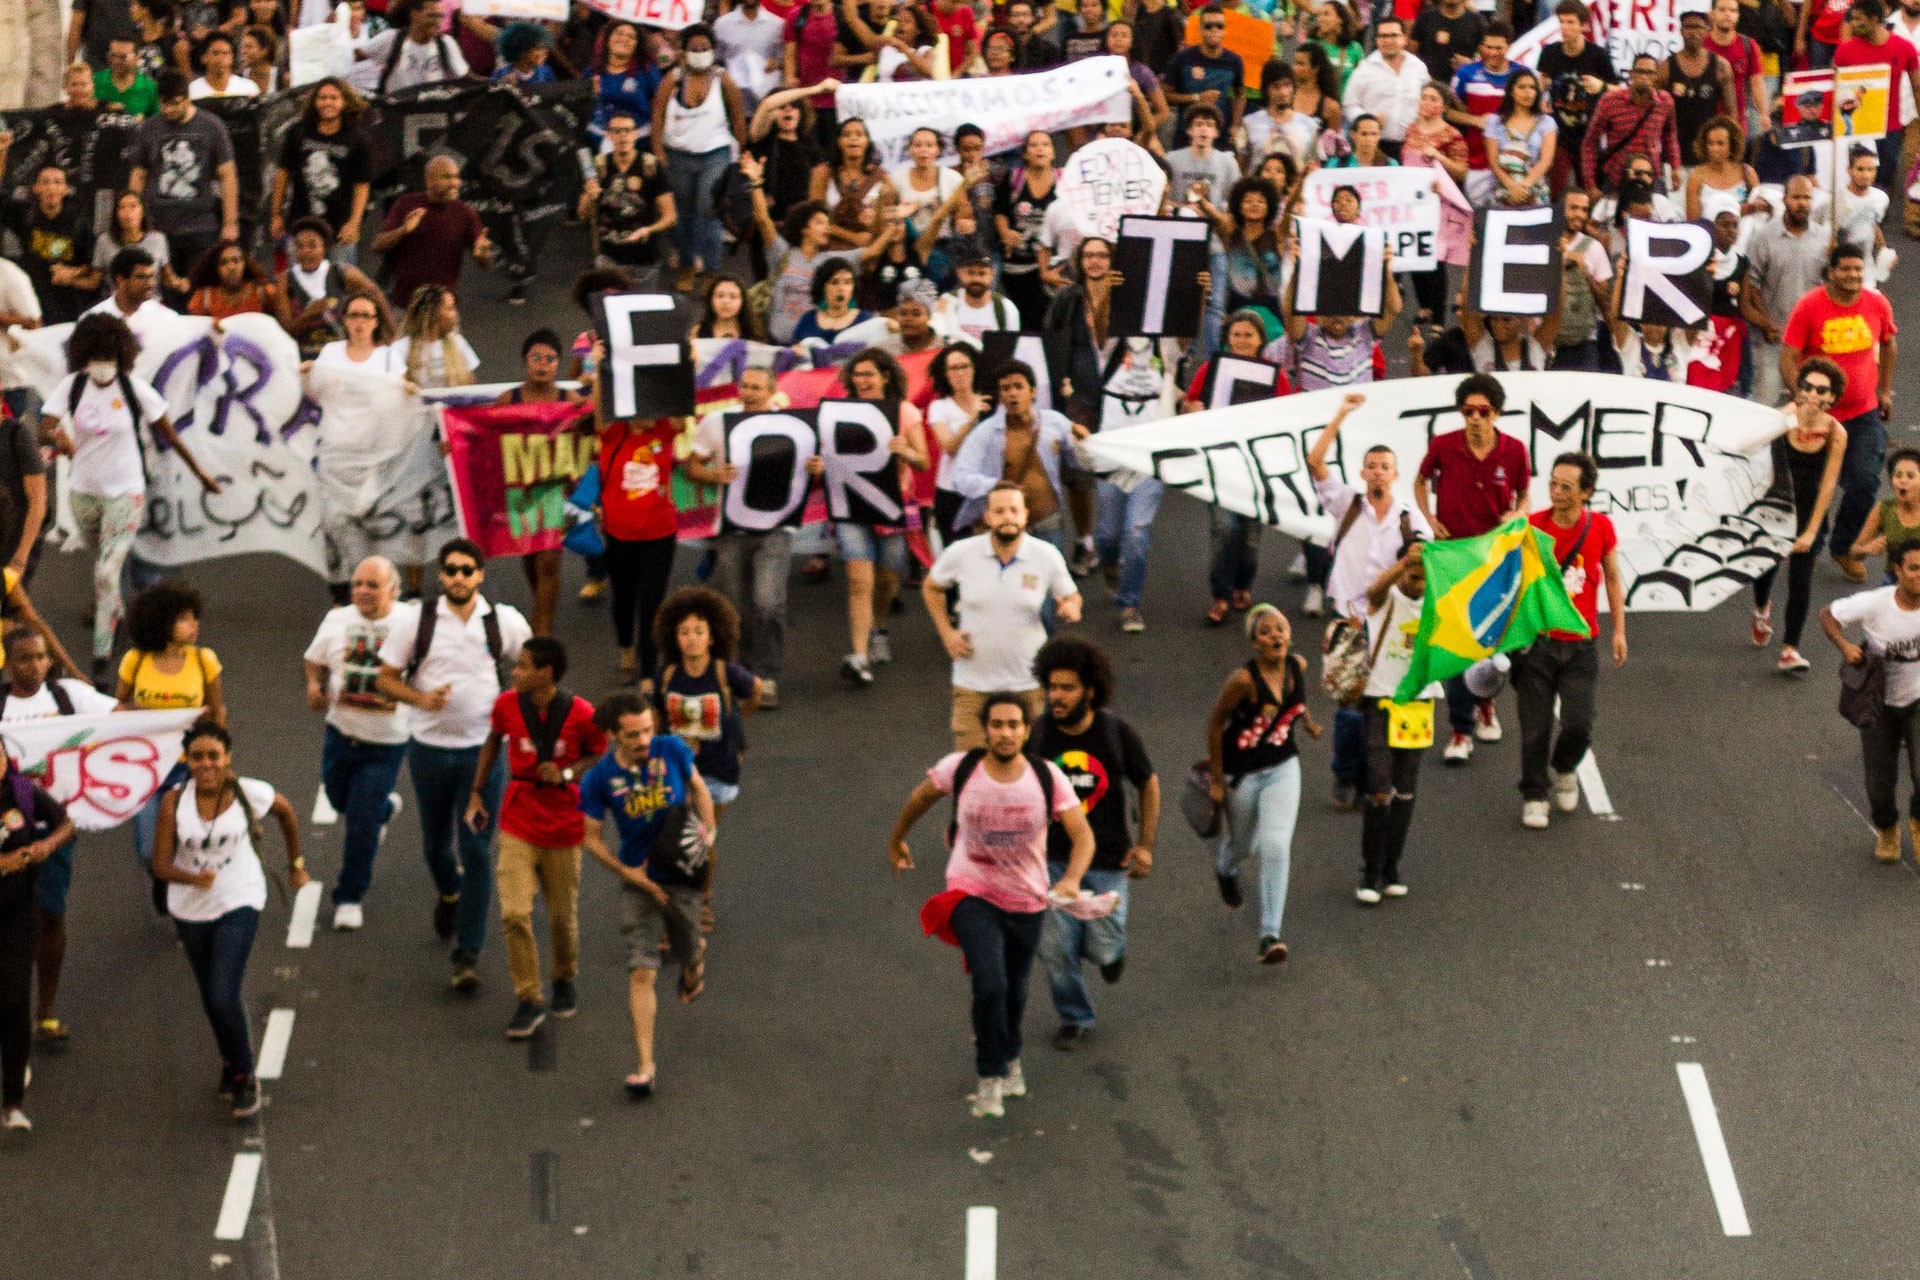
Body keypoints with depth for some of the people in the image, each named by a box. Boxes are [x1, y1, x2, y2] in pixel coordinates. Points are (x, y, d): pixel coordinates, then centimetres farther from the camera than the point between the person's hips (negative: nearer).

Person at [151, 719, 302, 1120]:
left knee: (223, 996, -15)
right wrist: (192, 877, -35)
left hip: (239, 904, -3)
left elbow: (285, 812, 8)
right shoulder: (175, 801, -13)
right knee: (211, 997, 18)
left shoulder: (250, 794, -14)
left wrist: (296, 864, 18)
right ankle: (231, 1063, 43)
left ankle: (244, 1077, 4)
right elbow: (160, 864, -14)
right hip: (190, 908, 3)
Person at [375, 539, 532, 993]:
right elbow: (385, 677, 0)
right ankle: (449, 892, 53)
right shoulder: (416, 622, -5)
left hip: (482, 750, -1)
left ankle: (468, 955, -3)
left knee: (477, 853, -7)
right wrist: (420, 698, -17)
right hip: (429, 748, 1)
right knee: (435, 842, 17)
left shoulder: (505, 621, -3)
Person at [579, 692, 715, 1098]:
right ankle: (646, 1067, -6)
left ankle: (696, 957, 60)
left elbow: (698, 787, 7)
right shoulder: (599, 779, -13)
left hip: (681, 877, 1)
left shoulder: (671, 751, -11)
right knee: (641, 973, -9)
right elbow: (591, 837, -4)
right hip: (638, 881, -1)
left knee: (685, 953, 19)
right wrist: (628, 872, -15)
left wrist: (707, 830, -5)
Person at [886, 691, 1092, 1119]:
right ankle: (990, 1077, 0)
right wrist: (896, 841, 20)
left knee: (1015, 990, 19)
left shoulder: (1048, 778, -14)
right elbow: (922, 797, 6)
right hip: (972, 894, -2)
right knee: (989, 986, -20)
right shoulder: (959, 769, -15)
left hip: (1027, 901, 2)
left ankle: (1008, 1056, 50)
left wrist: (1071, 879, -37)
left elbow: (1083, 835, -18)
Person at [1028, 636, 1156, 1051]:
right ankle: (1074, 1019, 24)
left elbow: (1148, 784, 2)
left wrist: (1145, 845, -1)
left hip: (1107, 859, -1)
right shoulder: (1037, 734, -11)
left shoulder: (1117, 733, -12)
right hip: (1054, 857, 1)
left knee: (1102, 951, -3)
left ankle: (1109, 946, 35)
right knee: (1055, 948, -1)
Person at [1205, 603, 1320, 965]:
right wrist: (1217, 779, -11)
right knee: (1244, 845, 17)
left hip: (1282, 767, 3)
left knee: (1276, 847, -13)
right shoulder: (1244, 679, -25)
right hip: (1241, 772, -3)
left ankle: (1269, 936, -11)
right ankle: (1225, 868, 57)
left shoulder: (1298, 666, -8)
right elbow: (1215, 721, -14)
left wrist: (1308, 721, 25)